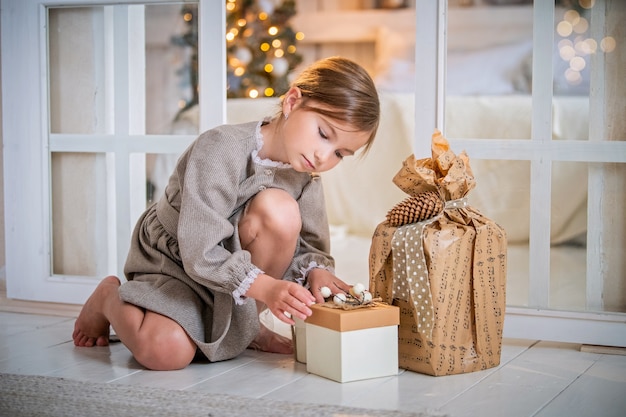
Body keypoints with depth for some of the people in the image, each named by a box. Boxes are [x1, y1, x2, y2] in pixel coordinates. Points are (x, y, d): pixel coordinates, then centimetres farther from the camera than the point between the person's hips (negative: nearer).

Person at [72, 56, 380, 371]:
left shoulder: (305, 172, -7)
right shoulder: (221, 149, -28)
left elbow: (310, 245, -3)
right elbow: (201, 254, -33)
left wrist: (315, 270, -27)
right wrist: (265, 287, -44)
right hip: (174, 262, -5)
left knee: (279, 208, -26)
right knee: (166, 352, -32)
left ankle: (245, 325, -6)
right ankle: (110, 297, 4)